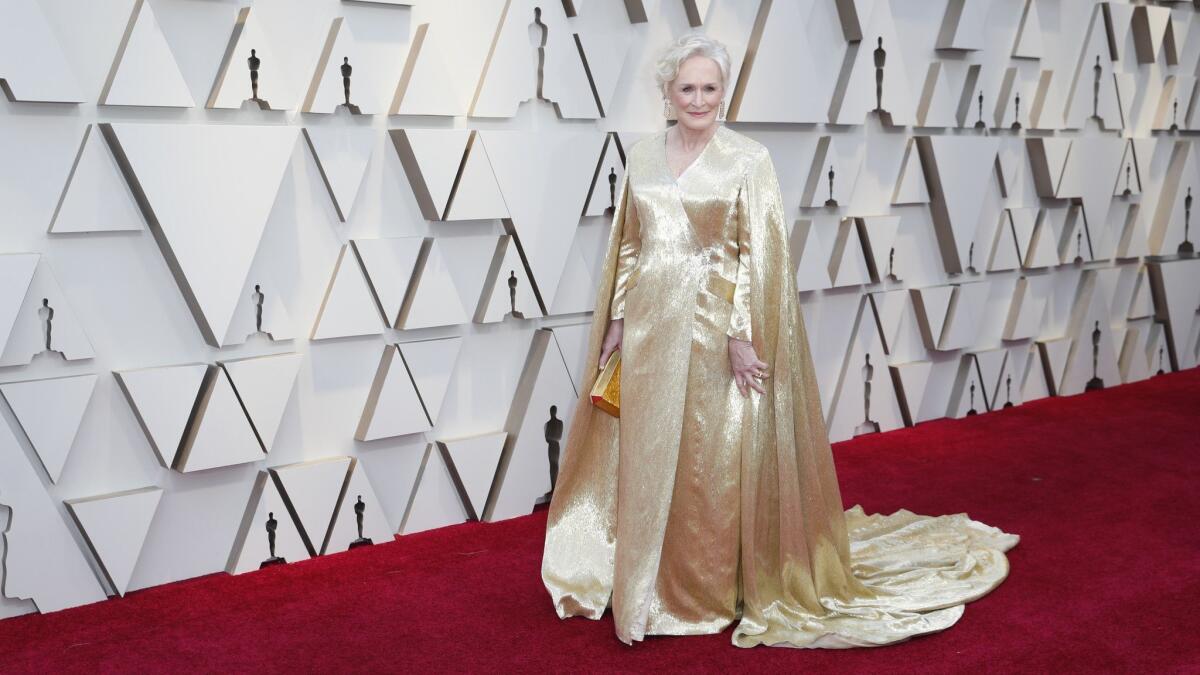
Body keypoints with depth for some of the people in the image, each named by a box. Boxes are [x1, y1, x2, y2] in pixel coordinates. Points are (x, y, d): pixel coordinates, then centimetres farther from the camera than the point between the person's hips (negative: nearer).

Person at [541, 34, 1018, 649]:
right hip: (649, 328, 5)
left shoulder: (747, 160, -6)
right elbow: (627, 246, 12)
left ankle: (712, 592, 22)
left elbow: (759, 255, -10)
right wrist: (616, 321, 9)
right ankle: (650, 587, 29)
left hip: (713, 327, -5)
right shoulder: (641, 157, 8)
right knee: (645, 457, 11)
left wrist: (741, 334, -16)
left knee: (714, 463, 4)